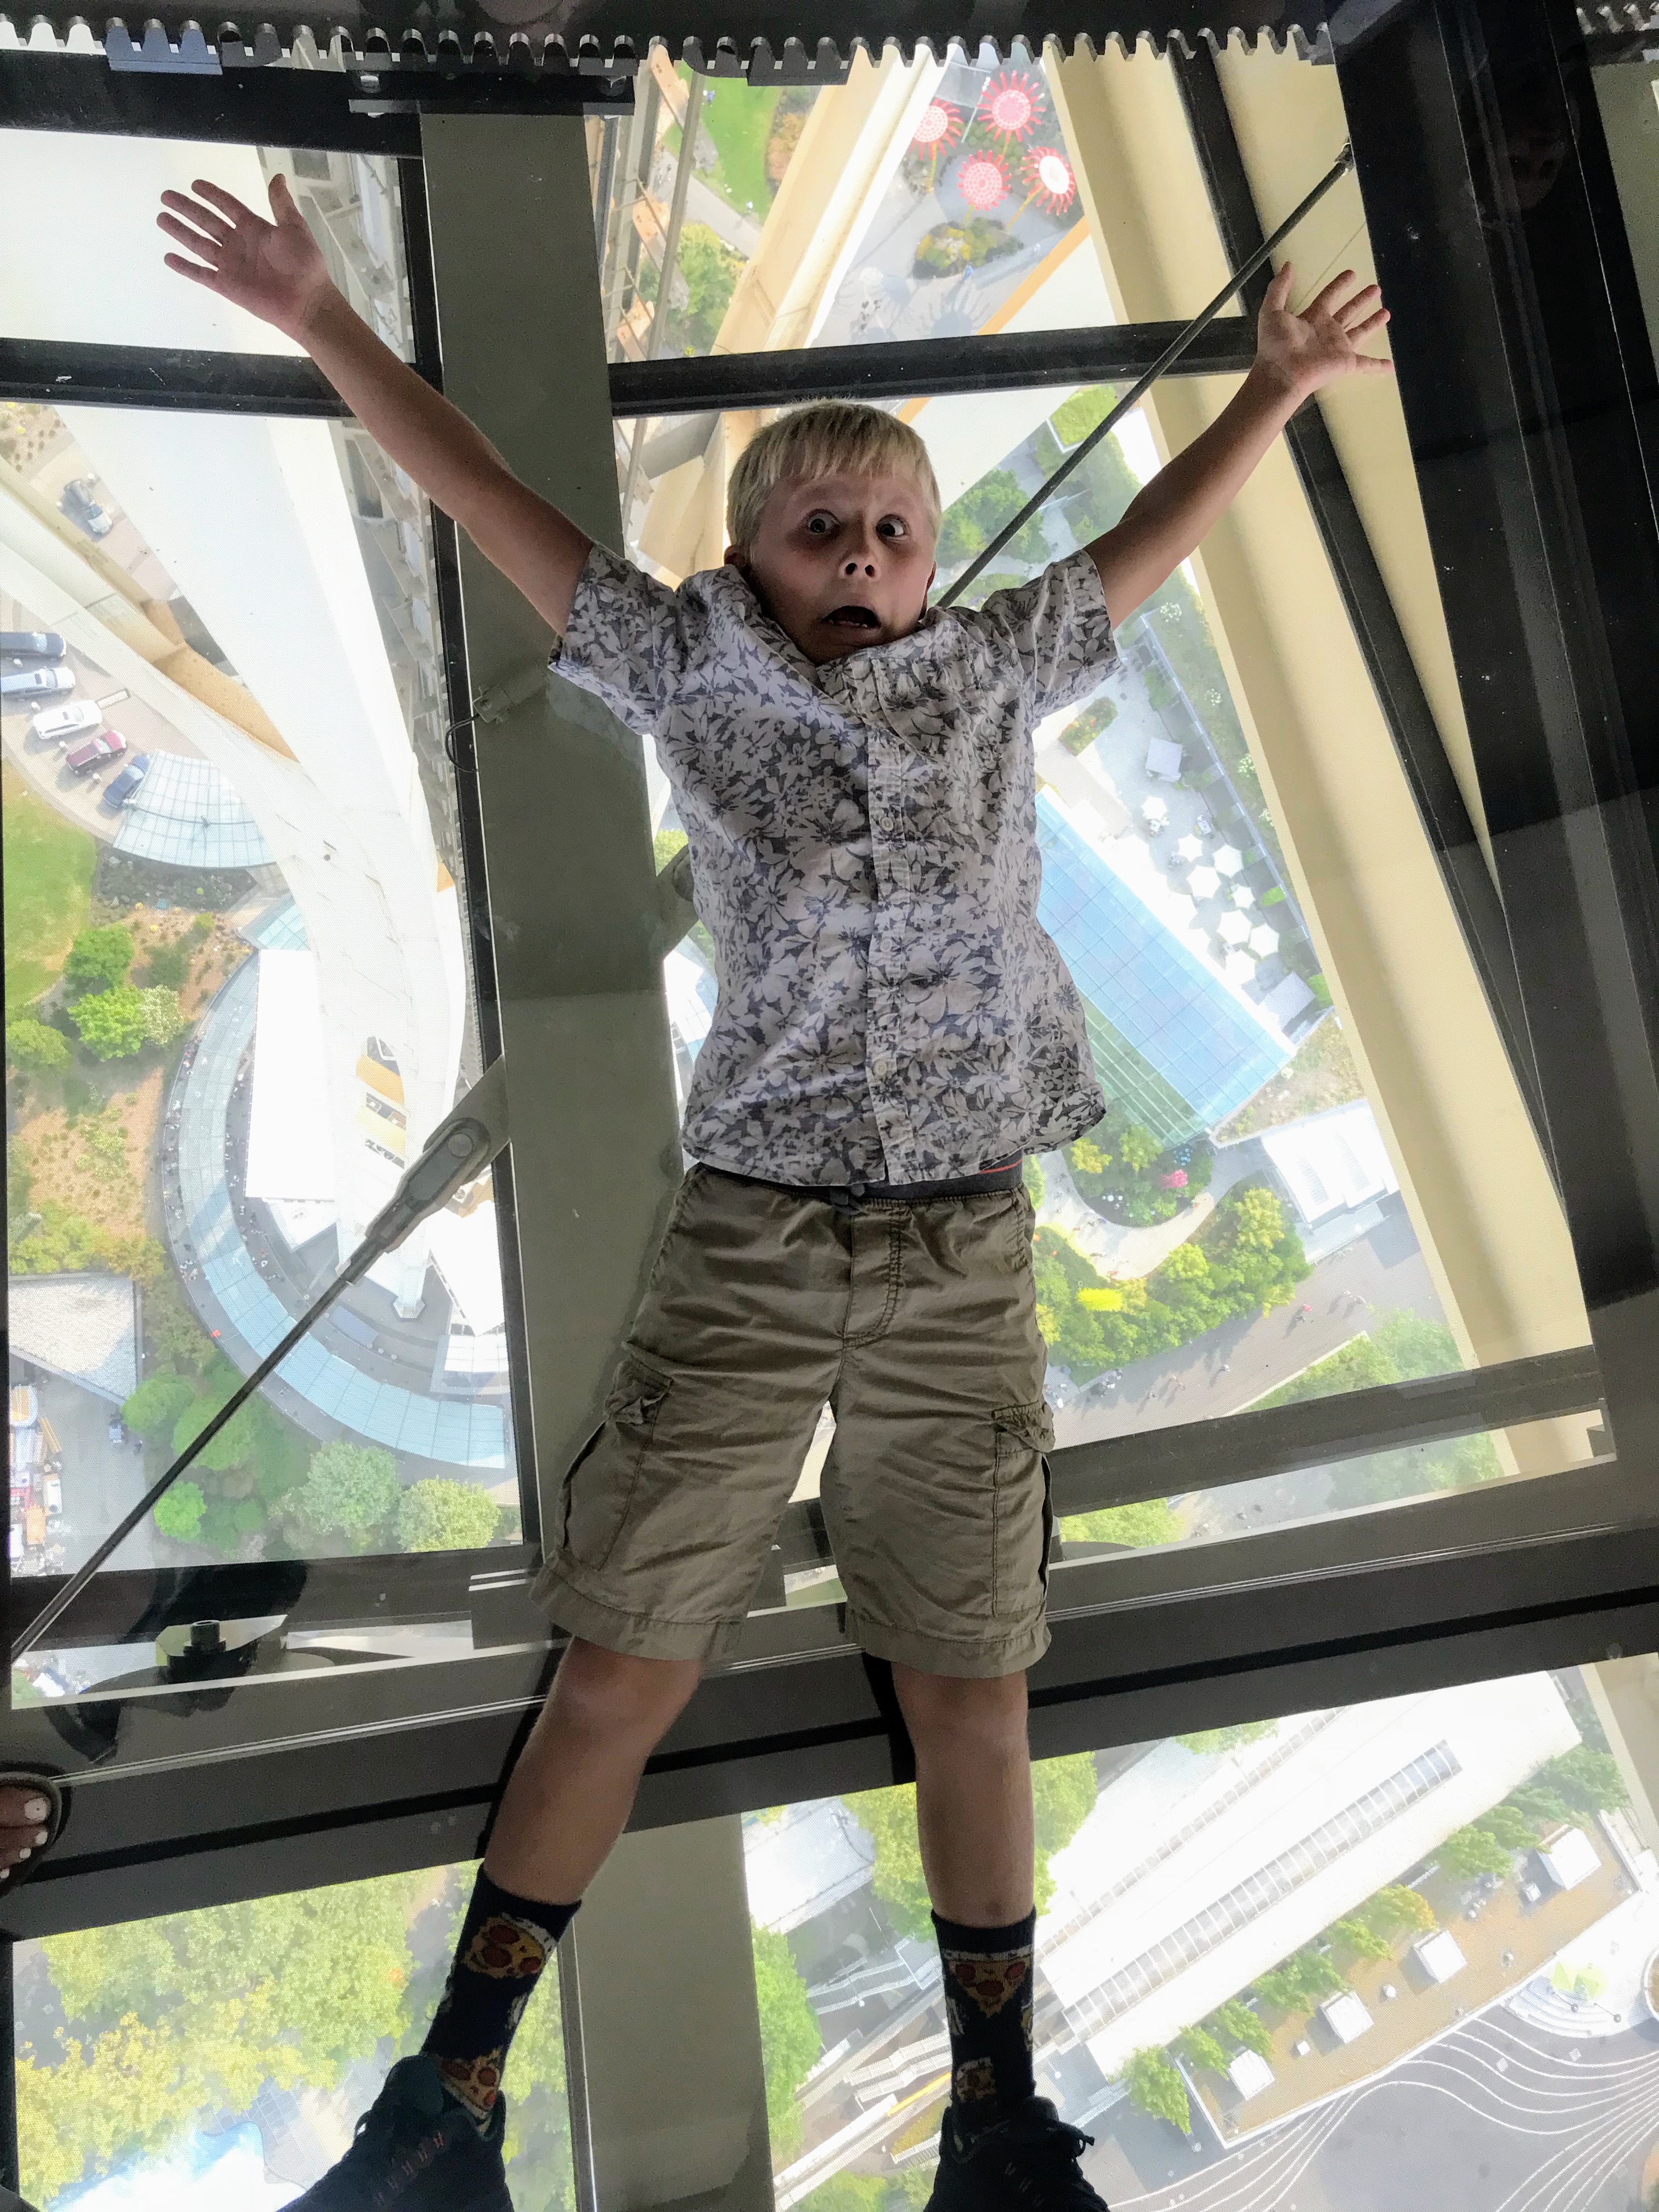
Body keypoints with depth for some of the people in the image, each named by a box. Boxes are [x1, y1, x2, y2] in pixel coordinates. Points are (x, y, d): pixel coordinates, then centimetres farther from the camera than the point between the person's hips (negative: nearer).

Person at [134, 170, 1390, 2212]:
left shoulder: (996, 672, 11)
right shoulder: (692, 666, 6)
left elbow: (1151, 537, 25)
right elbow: (484, 497, 11)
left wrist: (1283, 376, 36)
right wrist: (322, 324, 12)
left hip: (963, 1257, 2)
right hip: (749, 1241, -1)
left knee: (972, 1689, 8)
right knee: (622, 1668, 2)